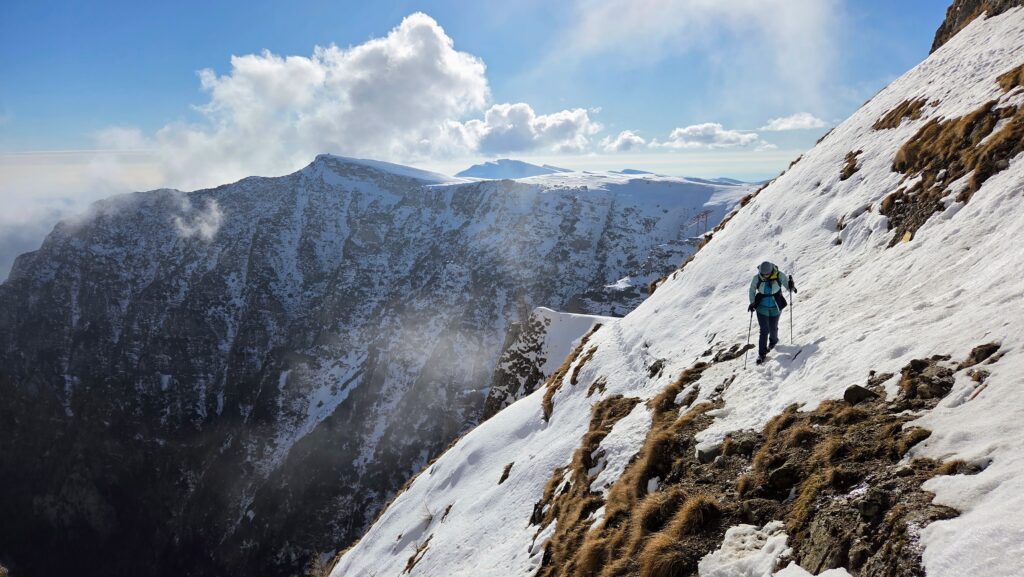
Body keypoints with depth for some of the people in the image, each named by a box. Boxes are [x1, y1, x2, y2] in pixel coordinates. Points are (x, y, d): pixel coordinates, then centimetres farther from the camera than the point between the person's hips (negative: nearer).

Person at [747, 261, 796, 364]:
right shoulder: (757, 278, -14)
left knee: (773, 328, 13)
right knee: (764, 330, -6)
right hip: (762, 307, 0)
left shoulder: (779, 275, -17)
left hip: (775, 307, 0)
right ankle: (761, 354, 3)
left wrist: (791, 287, -31)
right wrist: (752, 303, -6)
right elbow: (752, 290, 1)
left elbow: (787, 284, -8)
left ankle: (773, 341, 48)